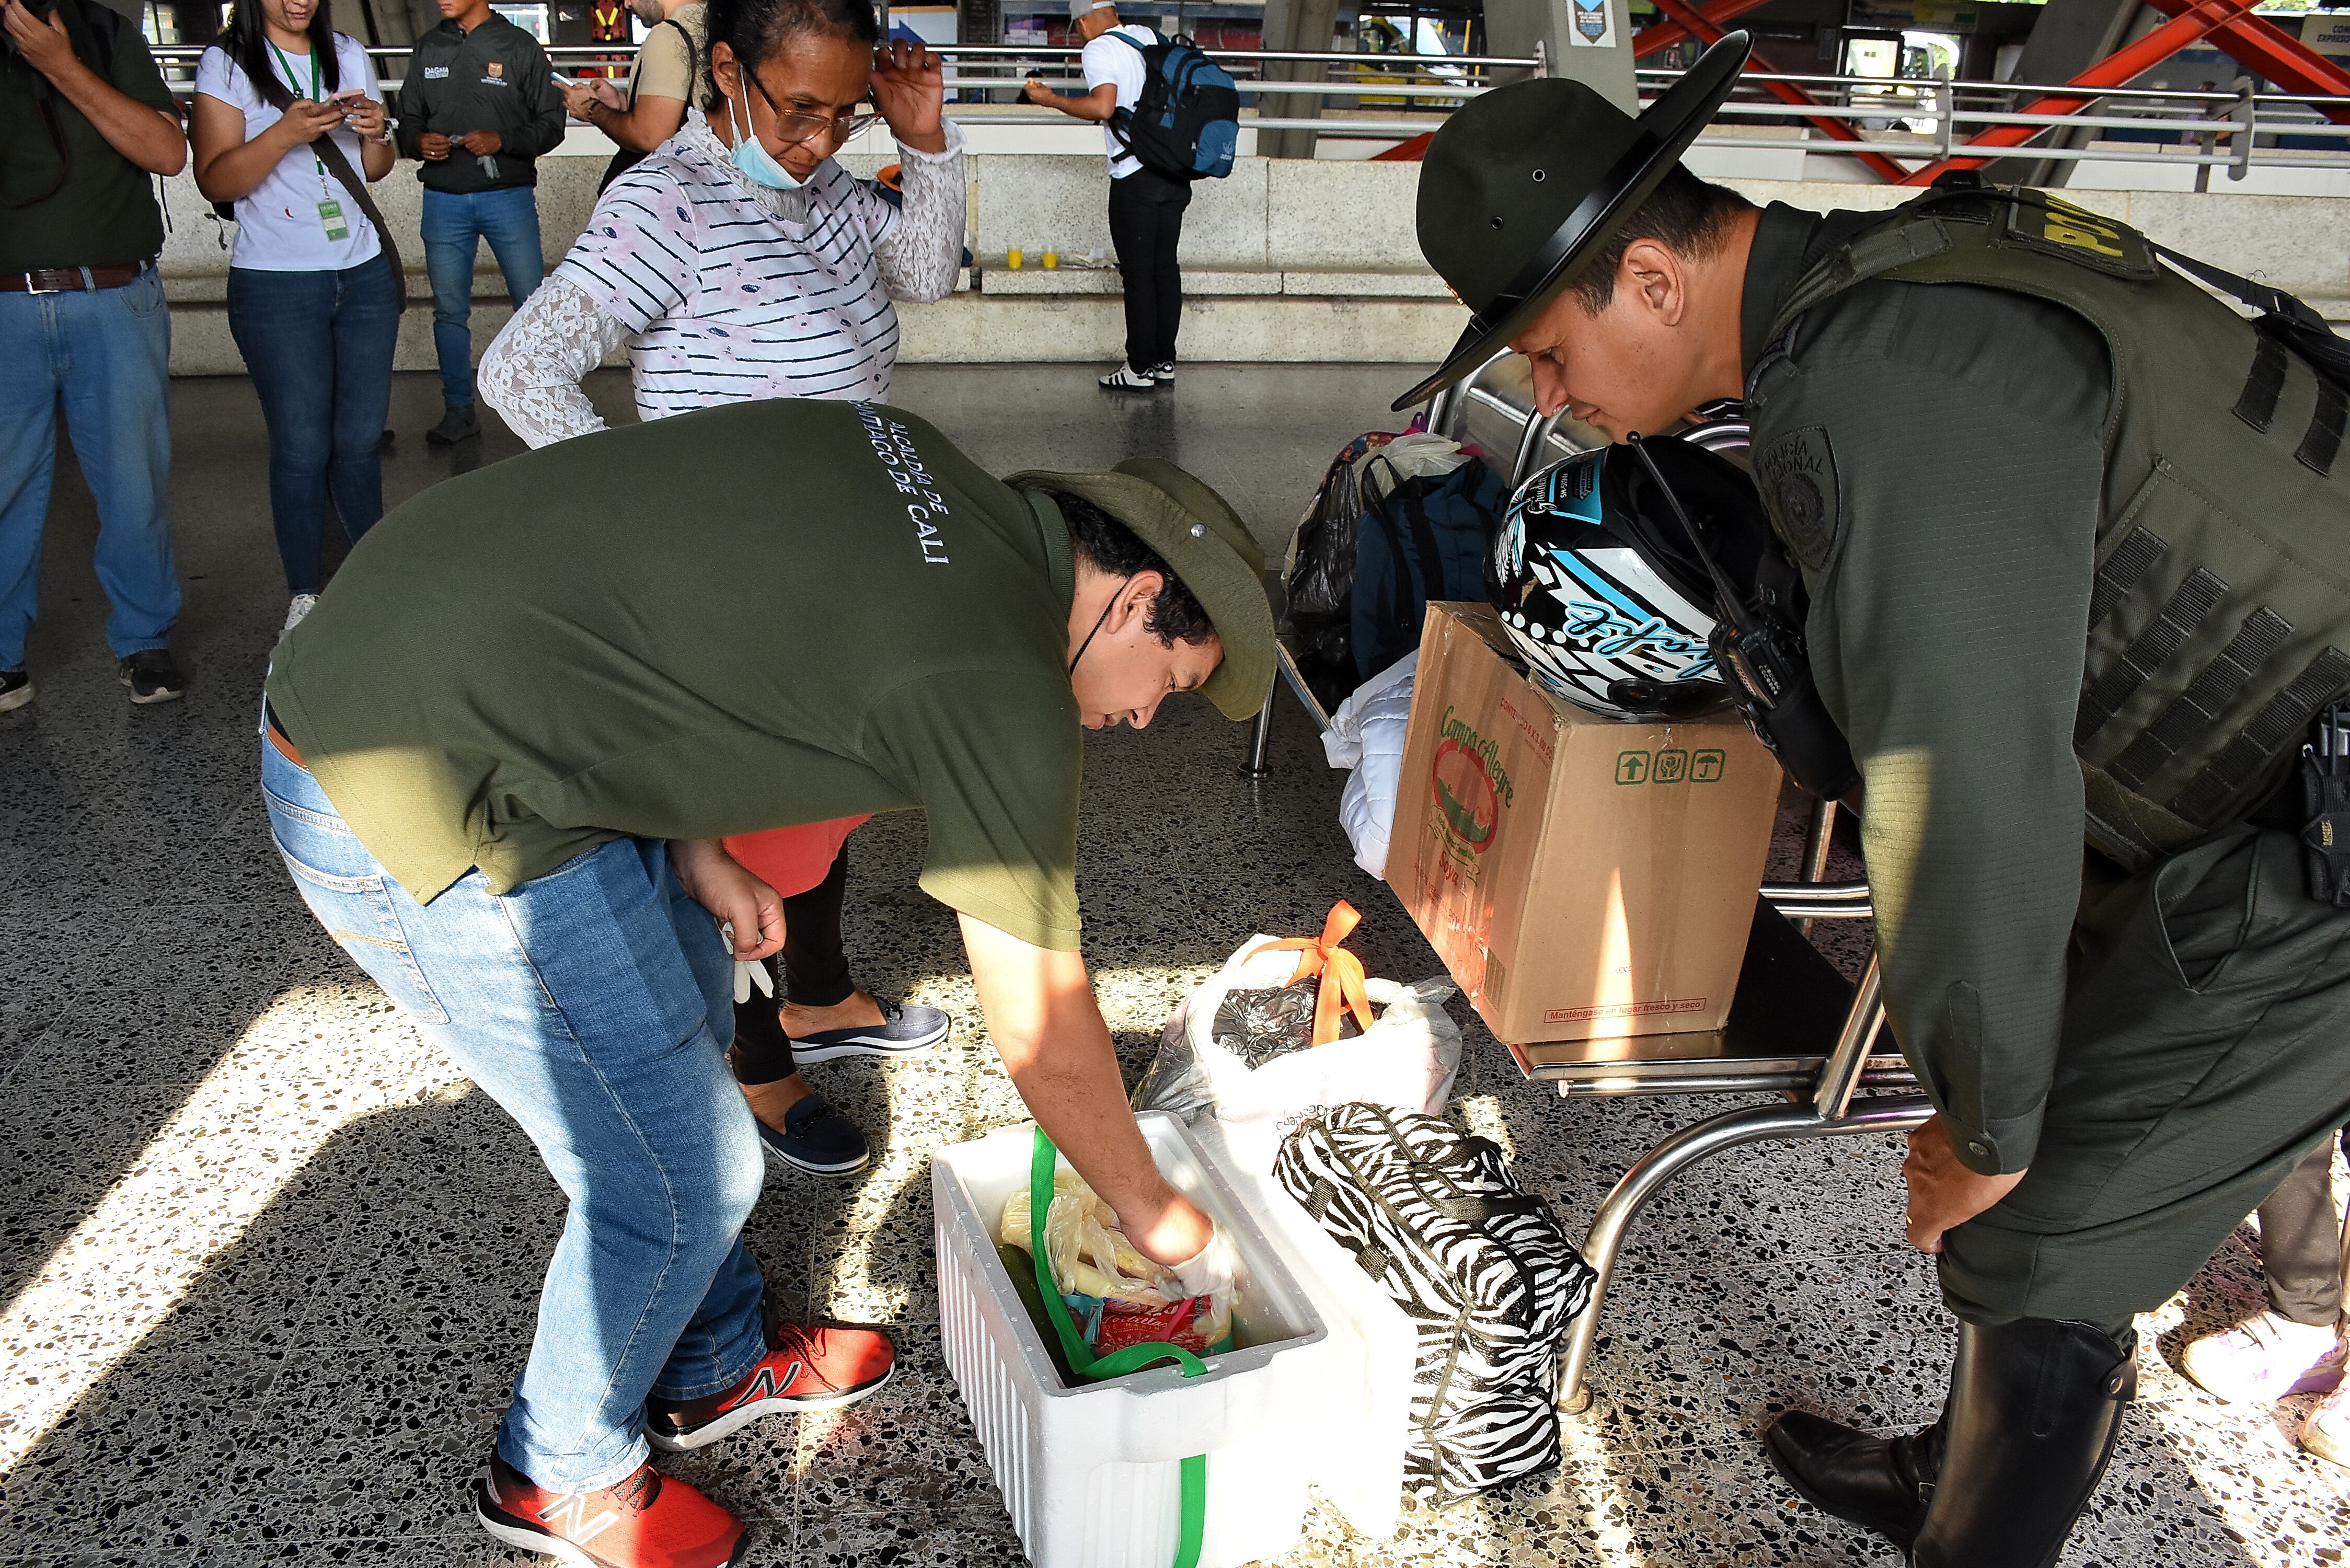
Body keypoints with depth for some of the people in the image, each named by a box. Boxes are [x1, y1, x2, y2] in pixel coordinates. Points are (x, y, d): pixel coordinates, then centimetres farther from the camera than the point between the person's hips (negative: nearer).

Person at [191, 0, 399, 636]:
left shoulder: (350, 55, 12)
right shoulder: (227, 64, -1)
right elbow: (215, 180, -9)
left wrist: (376, 133, -5)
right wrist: (286, 133, -23)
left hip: (365, 274, 4)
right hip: (276, 286, -4)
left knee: (361, 437, 5)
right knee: (302, 445, -2)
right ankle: (304, 591, 9)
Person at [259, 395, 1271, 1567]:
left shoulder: (911, 460, 7)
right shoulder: (1002, 684, -16)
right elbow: (1040, 1031, -7)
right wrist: (1160, 1220, 10)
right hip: (426, 817, -10)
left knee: (683, 1019, 23)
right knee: (684, 1175, 4)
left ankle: (715, 1369, 44)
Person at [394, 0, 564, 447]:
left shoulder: (519, 46, 2)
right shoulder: (428, 48, 12)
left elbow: (551, 123, -1)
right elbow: (408, 118, 15)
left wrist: (503, 141, -17)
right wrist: (418, 142, -7)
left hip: (508, 196, -3)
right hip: (443, 200, 3)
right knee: (449, 310, 6)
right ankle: (459, 412, 14)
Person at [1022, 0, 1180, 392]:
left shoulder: (1099, 50, -7)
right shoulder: (1147, 36, 14)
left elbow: (1103, 106, -22)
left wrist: (1051, 100, -11)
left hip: (1135, 179, -7)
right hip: (1175, 173, 7)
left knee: (1138, 275, -1)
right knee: (1166, 269, 11)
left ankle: (1140, 369, 3)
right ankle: (1164, 362, 17)